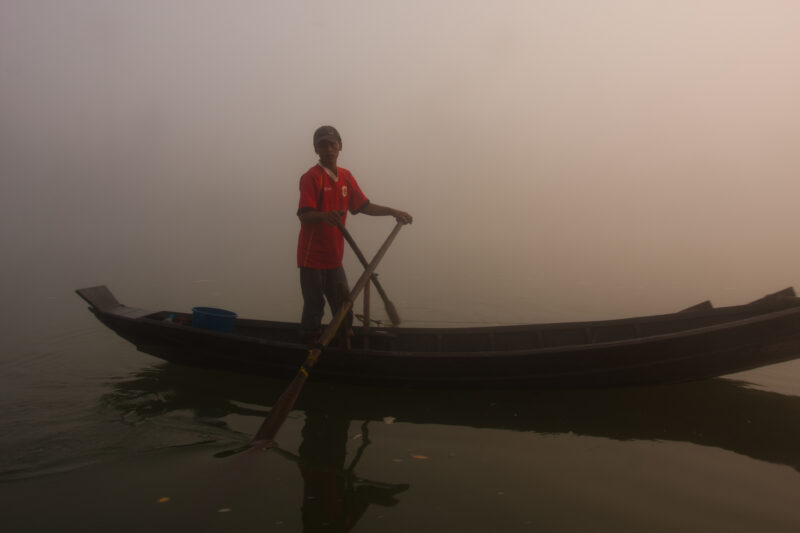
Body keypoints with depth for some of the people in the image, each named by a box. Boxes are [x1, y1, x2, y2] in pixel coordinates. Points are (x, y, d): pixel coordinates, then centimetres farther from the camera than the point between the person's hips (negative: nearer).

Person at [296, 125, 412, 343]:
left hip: (333, 257, 6)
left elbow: (364, 206, 18)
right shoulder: (311, 177, -11)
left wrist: (393, 212, 13)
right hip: (312, 257, -6)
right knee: (314, 308, 1)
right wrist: (324, 216, -41)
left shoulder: (346, 176, 10)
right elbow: (304, 215, -22)